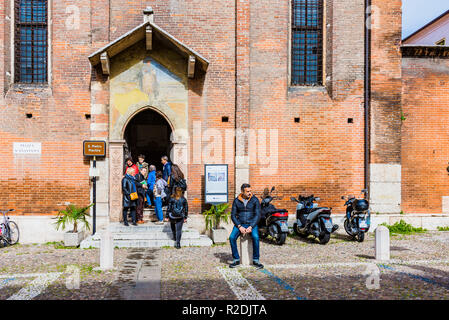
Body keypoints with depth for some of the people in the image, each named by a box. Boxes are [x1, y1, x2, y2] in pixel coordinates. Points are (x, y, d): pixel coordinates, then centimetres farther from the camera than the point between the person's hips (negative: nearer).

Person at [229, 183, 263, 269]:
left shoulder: (255, 200, -2)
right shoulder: (236, 201, 2)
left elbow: (258, 215, -6)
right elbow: (233, 215, 2)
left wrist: (250, 227, -18)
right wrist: (239, 227, -13)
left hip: (252, 223, -2)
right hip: (239, 224, 2)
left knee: (255, 237, -32)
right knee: (232, 237, -25)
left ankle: (255, 260, -15)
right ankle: (236, 259, -8)